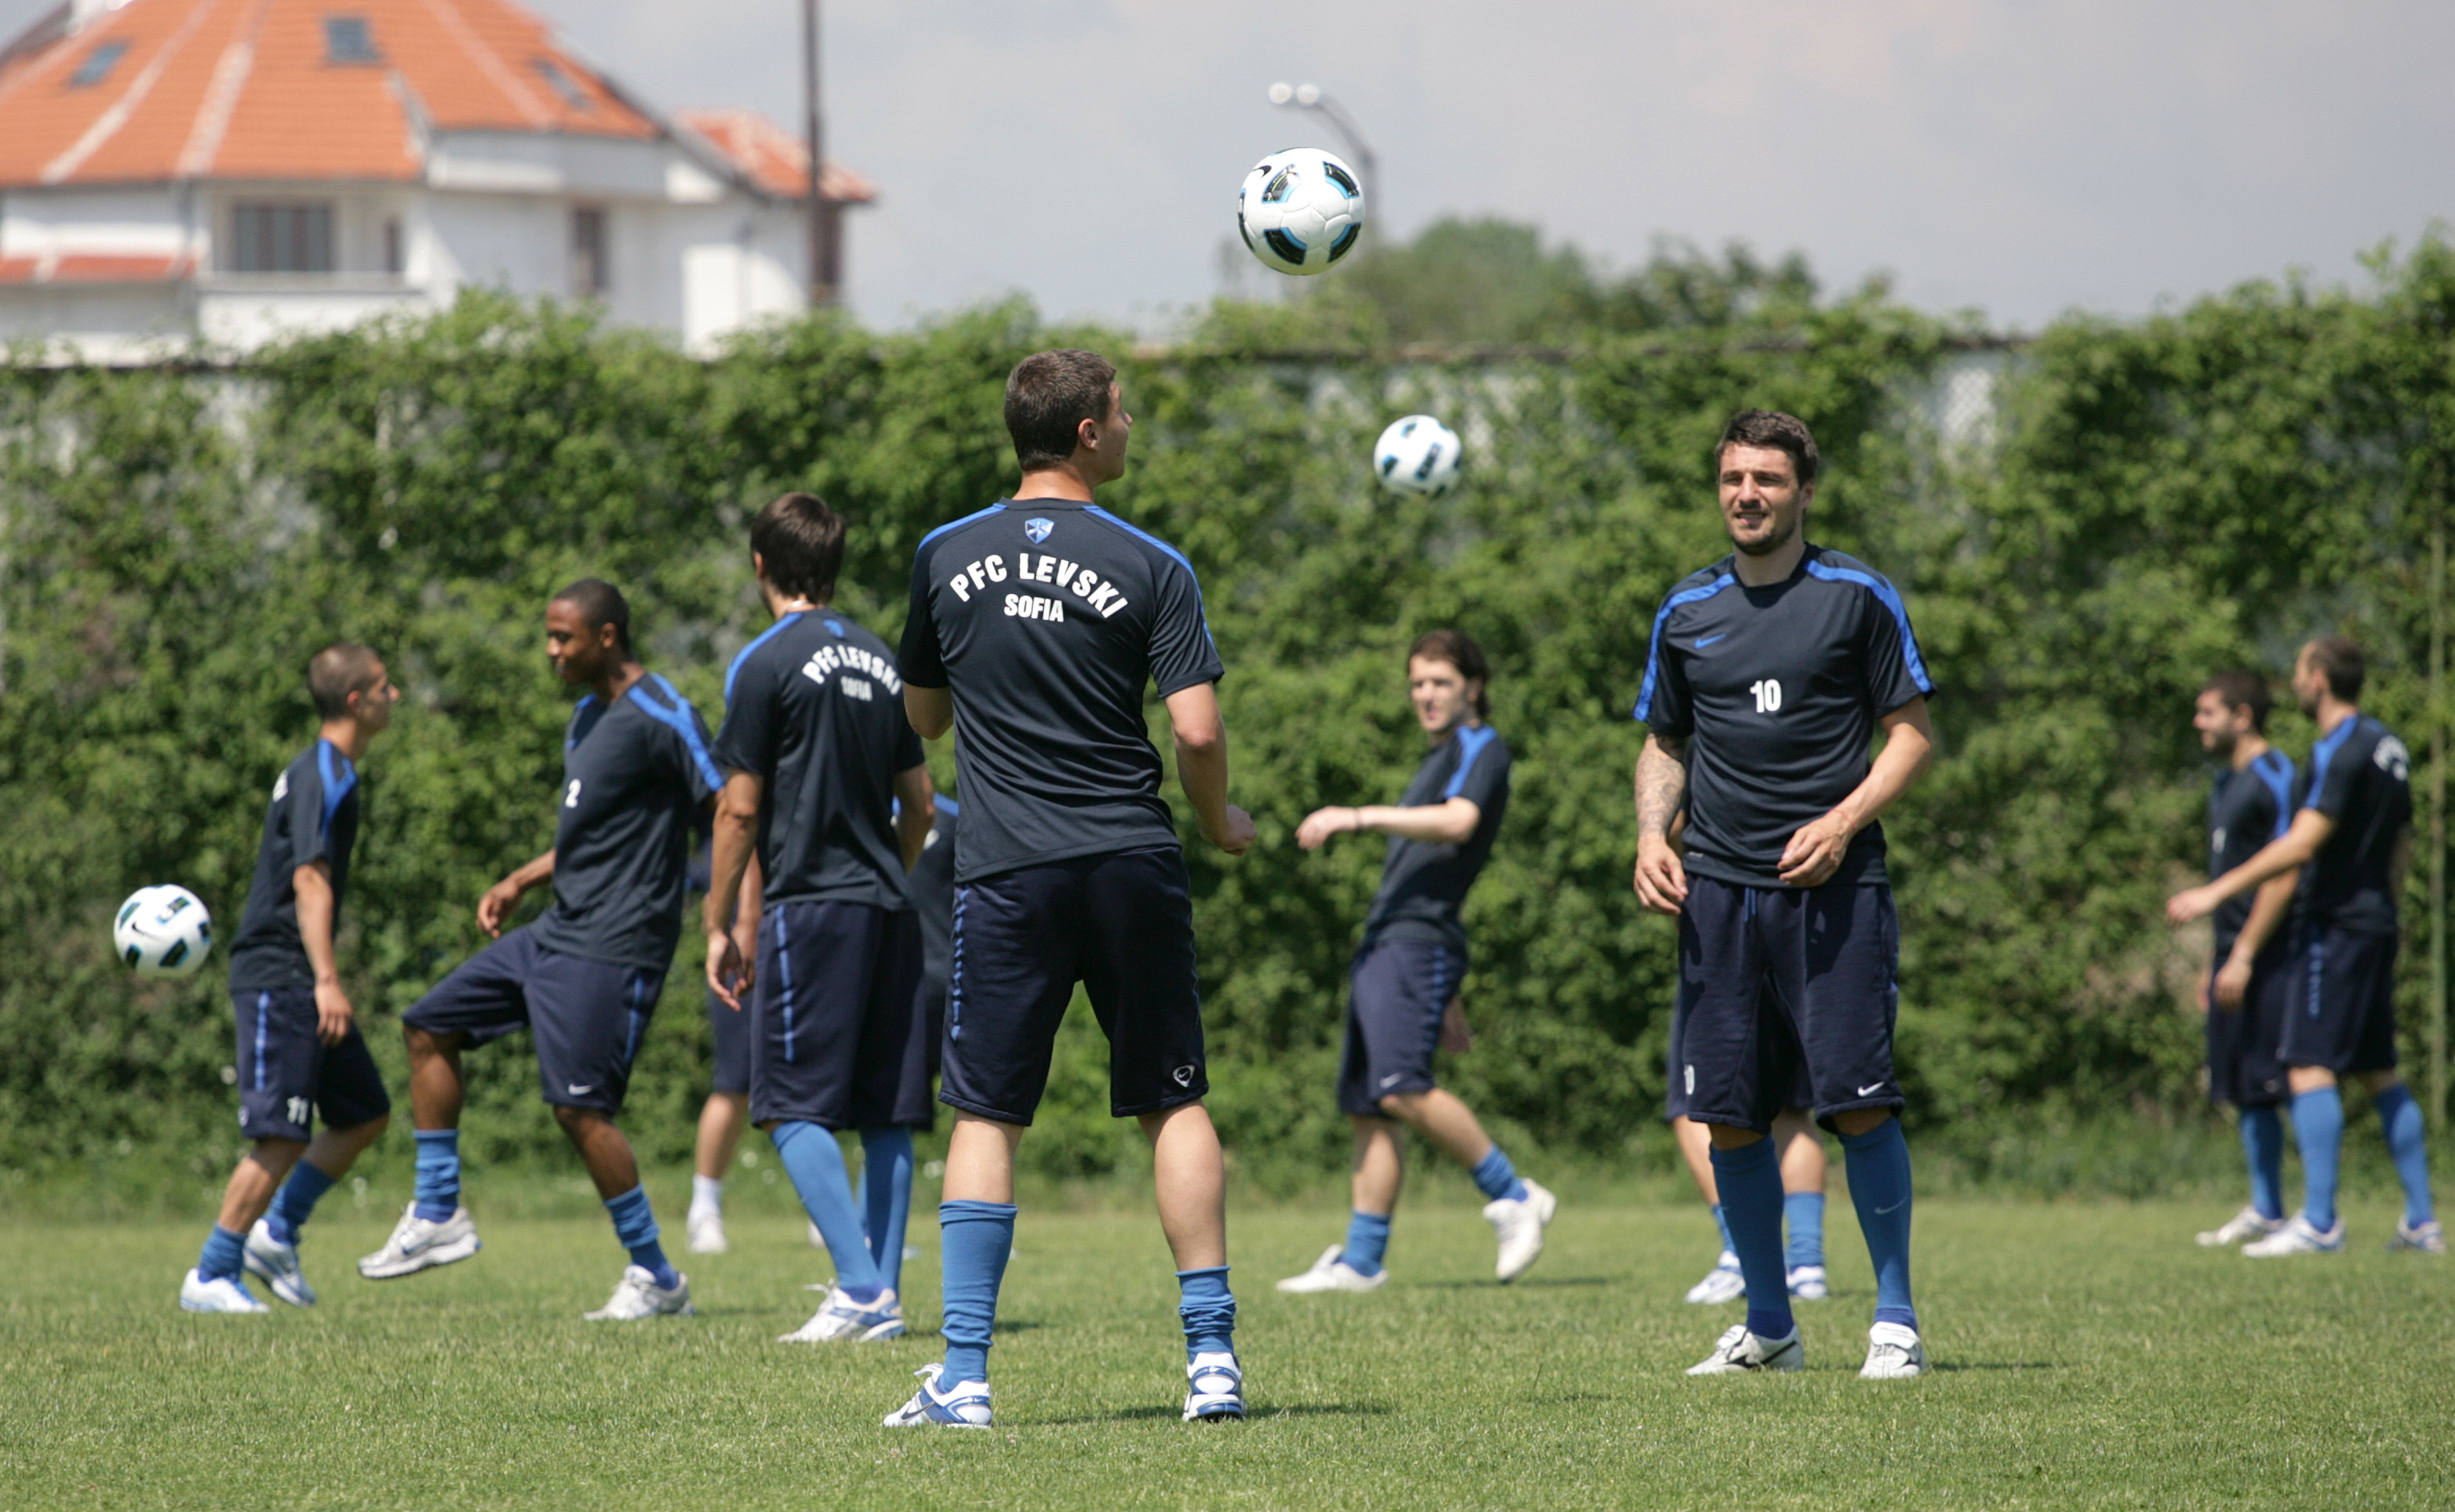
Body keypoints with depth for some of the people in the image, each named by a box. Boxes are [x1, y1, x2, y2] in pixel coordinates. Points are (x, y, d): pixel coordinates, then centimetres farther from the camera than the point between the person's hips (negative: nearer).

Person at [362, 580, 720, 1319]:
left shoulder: (660, 718, -14)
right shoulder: (588, 717, 16)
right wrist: (520, 882, 24)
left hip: (613, 946, -10)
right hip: (559, 928, 10)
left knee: (579, 1106, -14)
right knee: (428, 1026, 12)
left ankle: (655, 1277, -3)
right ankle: (437, 1216, 16)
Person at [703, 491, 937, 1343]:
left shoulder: (767, 664, -6)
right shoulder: (880, 662, 14)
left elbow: (739, 809, -6)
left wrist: (719, 928, 0)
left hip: (810, 905, -7)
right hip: (888, 908, 7)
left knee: (793, 1108, -6)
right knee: (886, 1117, 6)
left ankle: (860, 1288, -18)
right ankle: (884, 1302, 5)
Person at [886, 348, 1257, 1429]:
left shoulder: (946, 557, 5)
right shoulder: (1150, 568, -3)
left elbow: (923, 715, 17)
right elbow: (1197, 732, -8)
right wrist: (1221, 824, 11)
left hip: (1005, 872, 1)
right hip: (1131, 858, -1)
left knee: (985, 1117, 3)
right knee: (1174, 1104, 9)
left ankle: (963, 1375, -5)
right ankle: (1212, 1357, 6)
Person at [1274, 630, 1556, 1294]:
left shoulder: (1481, 748, 1)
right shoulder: (1438, 760, 29)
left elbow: (1459, 822, -20)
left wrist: (1357, 817, -23)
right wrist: (1446, 1002, 31)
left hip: (1418, 941, -10)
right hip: (1382, 942, 10)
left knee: (1402, 1088, -23)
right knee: (1367, 1109, 3)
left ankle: (1515, 1197, -14)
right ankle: (1361, 1261, 2)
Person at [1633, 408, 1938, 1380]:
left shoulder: (1856, 598, 2)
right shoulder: (1687, 612, 13)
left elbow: (1911, 735, 3)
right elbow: (1664, 745, 22)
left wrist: (1843, 822, -12)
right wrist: (1652, 836, 4)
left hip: (1833, 887, -4)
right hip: (1716, 890, 4)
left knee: (1858, 1101, -11)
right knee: (1728, 1115, 1)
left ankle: (1896, 1319, 0)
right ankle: (1768, 1326, 15)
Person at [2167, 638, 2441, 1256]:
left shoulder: (2341, 751, -14)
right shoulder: (2388, 747, 15)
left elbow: (2303, 842, -22)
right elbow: (2401, 847, 21)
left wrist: (2216, 892, -22)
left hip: (2334, 927, -10)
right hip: (2375, 925, 10)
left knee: (2310, 1068, -10)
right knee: (2379, 1072, 13)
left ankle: (2319, 1221, -15)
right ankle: (2422, 1221, 12)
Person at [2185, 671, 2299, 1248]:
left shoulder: (2276, 779, -12)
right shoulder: (2227, 784, 18)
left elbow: (2284, 876, -17)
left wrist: (2243, 956, -19)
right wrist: (2215, 964, 23)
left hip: (2271, 956, -9)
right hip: (2236, 955, 9)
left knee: (2276, 1084, -9)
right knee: (2246, 1091, 9)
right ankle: (2265, 1210, 14)